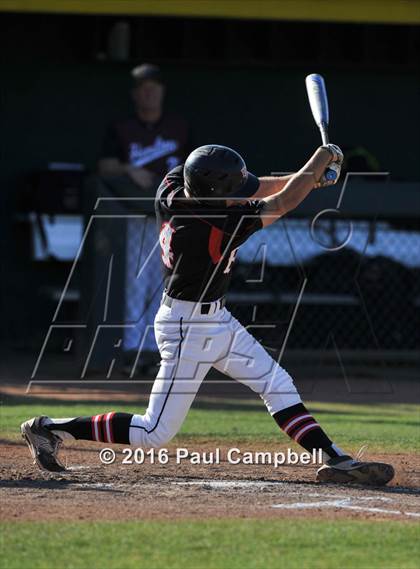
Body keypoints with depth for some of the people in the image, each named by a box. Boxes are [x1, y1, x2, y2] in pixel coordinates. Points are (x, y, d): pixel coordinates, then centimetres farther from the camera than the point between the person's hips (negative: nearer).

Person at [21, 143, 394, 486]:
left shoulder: (172, 185, -10)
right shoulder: (216, 228, -32)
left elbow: (251, 190, 5)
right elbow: (284, 202, -25)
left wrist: (305, 178, -2)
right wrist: (320, 160, -13)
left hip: (216, 320, 10)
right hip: (189, 330, -10)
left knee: (277, 385, 9)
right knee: (155, 434, 0)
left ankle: (336, 460, 11)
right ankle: (52, 428, 9)